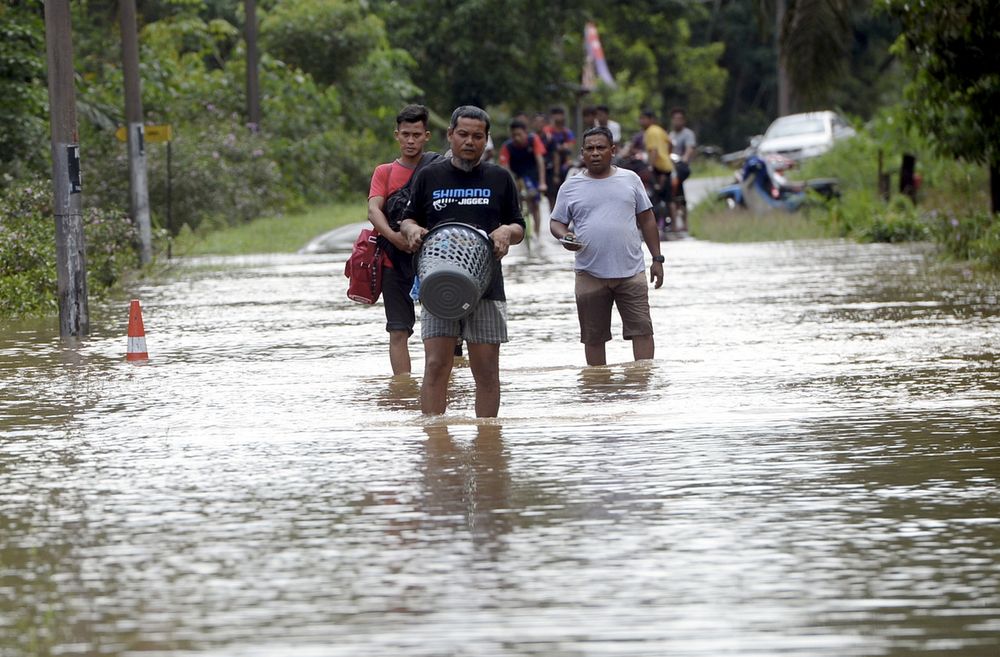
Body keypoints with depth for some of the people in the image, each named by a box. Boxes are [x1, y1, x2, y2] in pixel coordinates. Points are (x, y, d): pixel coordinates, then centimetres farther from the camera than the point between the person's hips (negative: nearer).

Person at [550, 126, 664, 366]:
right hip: (590, 273, 0)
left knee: (642, 329, -7)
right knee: (594, 336, 5)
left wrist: (657, 259, 8)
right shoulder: (571, 187, 6)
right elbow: (556, 222, 11)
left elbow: (646, 220, 12)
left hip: (631, 272, 0)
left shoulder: (630, 180, 9)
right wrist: (564, 236, -13)